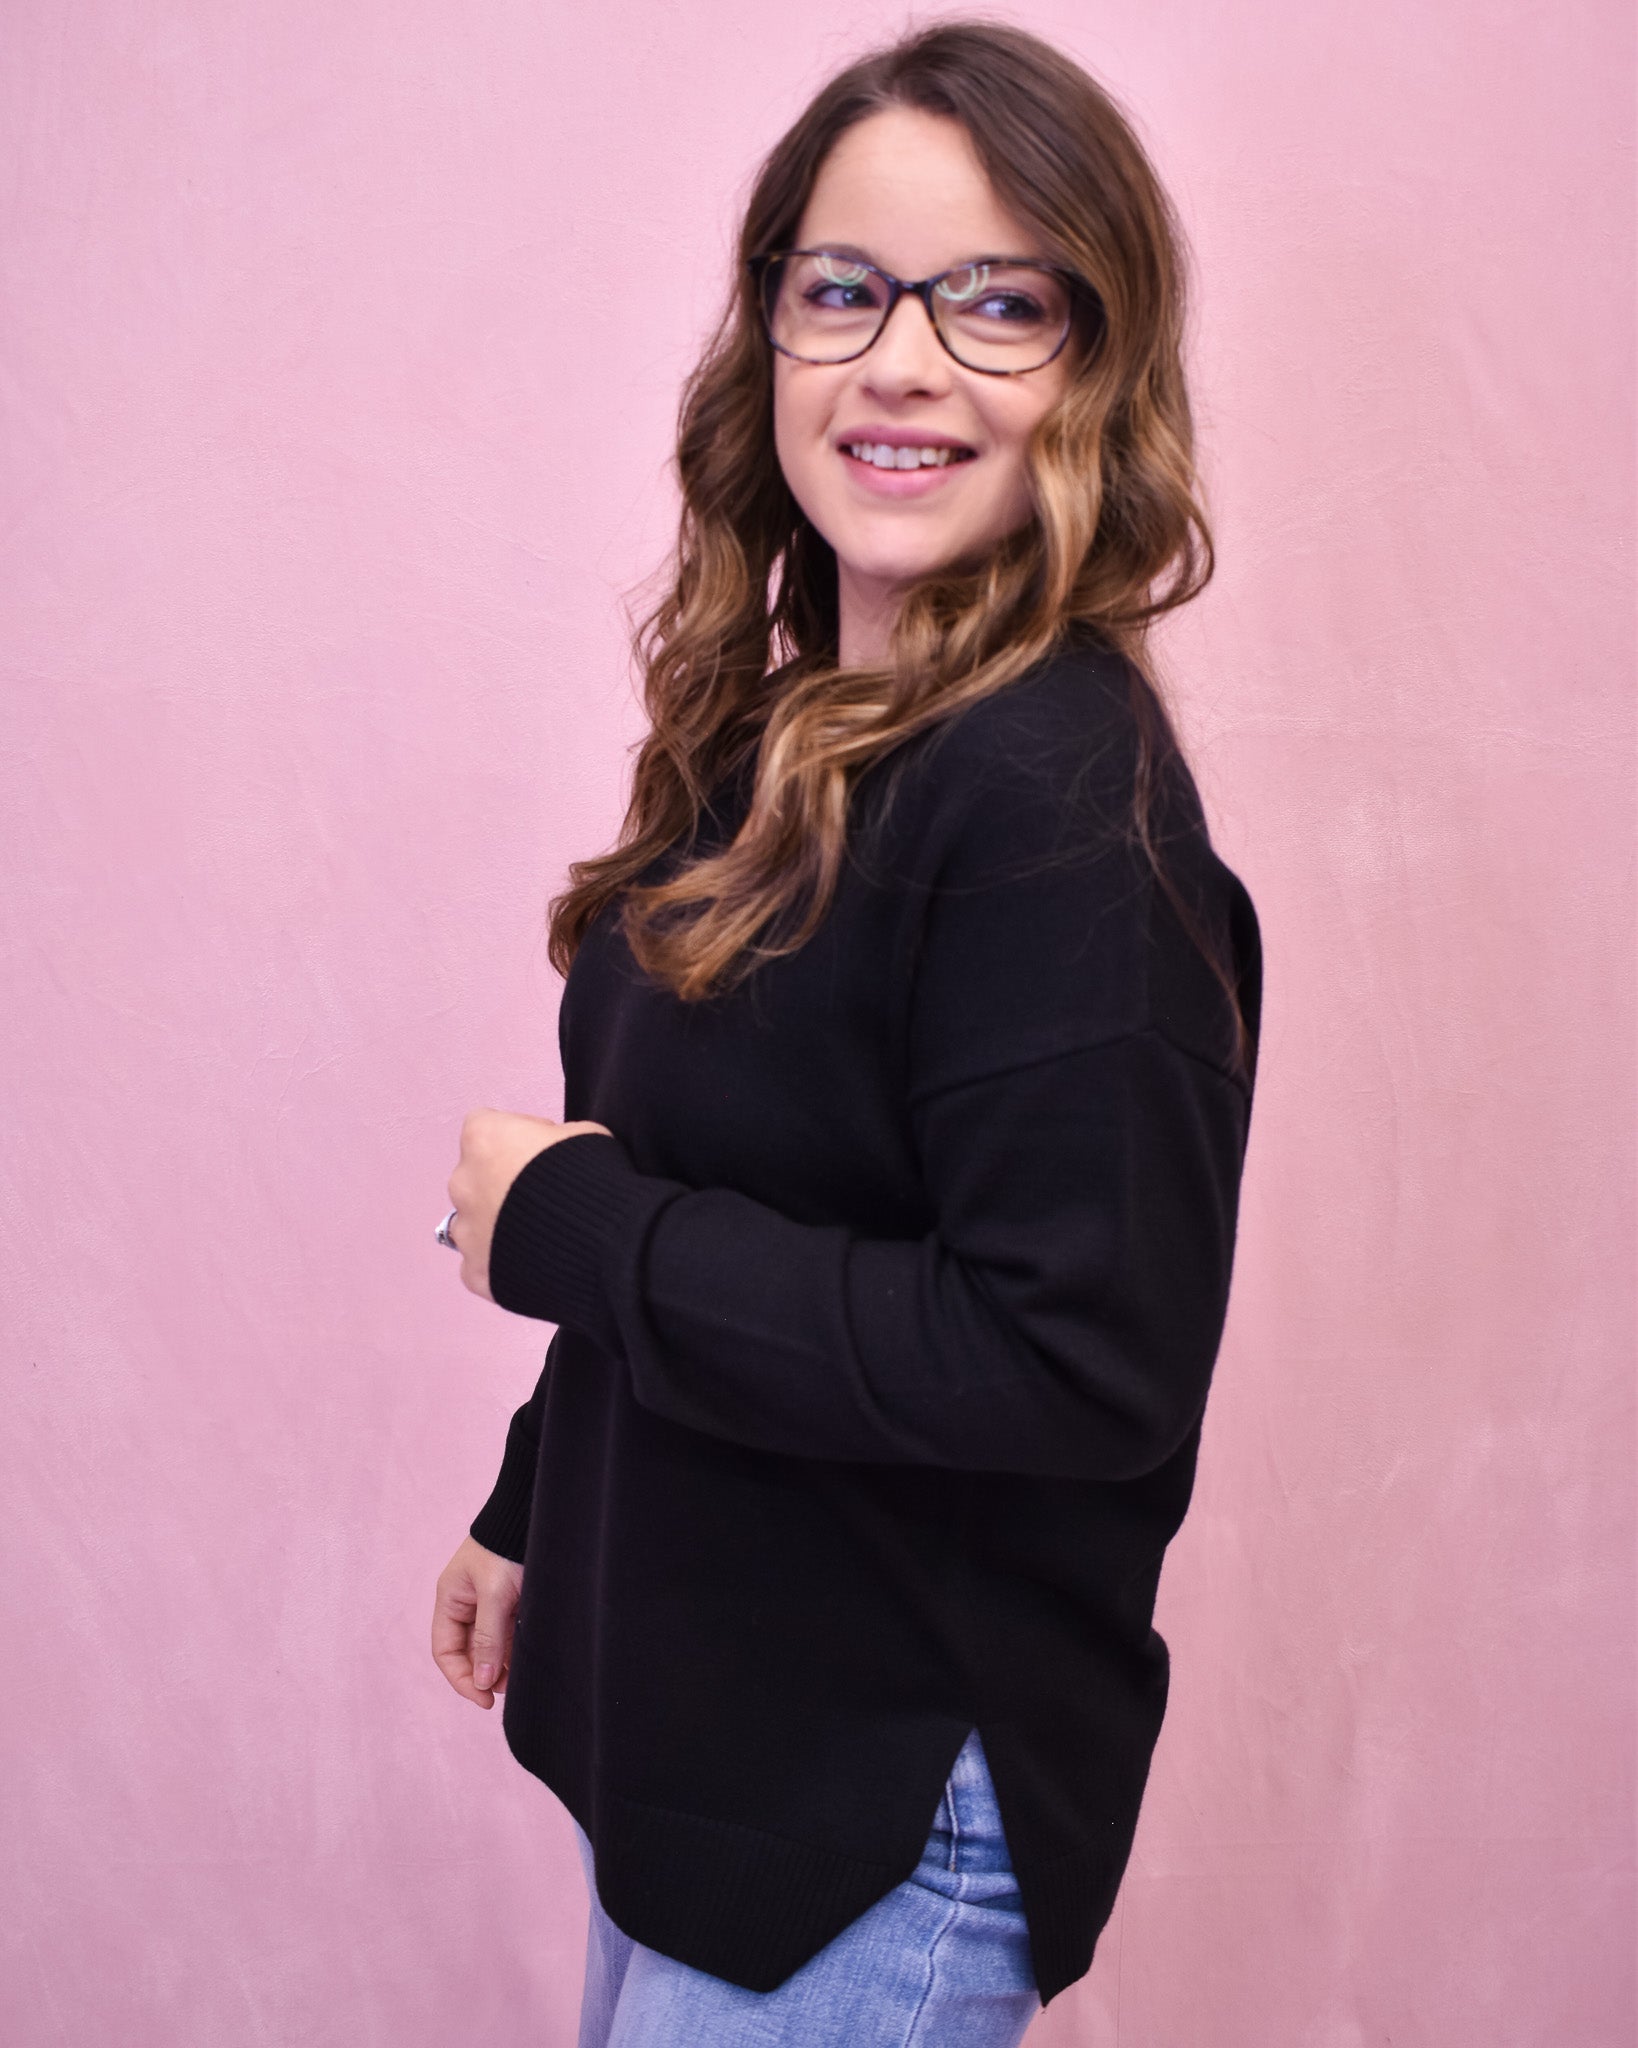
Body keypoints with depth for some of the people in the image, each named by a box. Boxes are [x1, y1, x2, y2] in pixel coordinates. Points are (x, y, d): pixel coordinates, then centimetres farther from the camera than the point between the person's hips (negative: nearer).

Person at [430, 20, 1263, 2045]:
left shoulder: (1064, 796, -24)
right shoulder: (791, 723, 3)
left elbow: (1081, 1363, -28)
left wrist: (571, 1229, -22)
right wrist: (537, 1513, 17)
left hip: (887, 1817, -8)